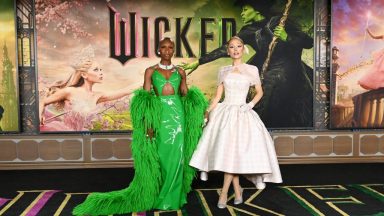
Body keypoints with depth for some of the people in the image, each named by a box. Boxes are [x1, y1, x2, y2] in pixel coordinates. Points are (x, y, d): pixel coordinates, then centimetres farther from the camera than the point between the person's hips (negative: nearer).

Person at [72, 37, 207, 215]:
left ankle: (171, 197, 17)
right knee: (158, 156, 0)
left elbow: (186, 97, 14)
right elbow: (145, 99, 0)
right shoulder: (151, 71, 7)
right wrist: (148, 123, -10)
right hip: (159, 116, -2)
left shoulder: (180, 72, 13)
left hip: (177, 115, 2)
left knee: (175, 157, 2)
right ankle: (153, 195, 16)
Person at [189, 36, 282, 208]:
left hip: (242, 114, -2)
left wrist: (250, 104, -6)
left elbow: (259, 92, 11)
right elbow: (218, 96, 10)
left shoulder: (252, 69, 4)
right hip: (224, 112, 2)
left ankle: (224, 192, -2)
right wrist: (208, 113, 1)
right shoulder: (223, 71, 10)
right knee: (227, 151, -2)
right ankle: (237, 190, 13)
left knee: (233, 151, -11)